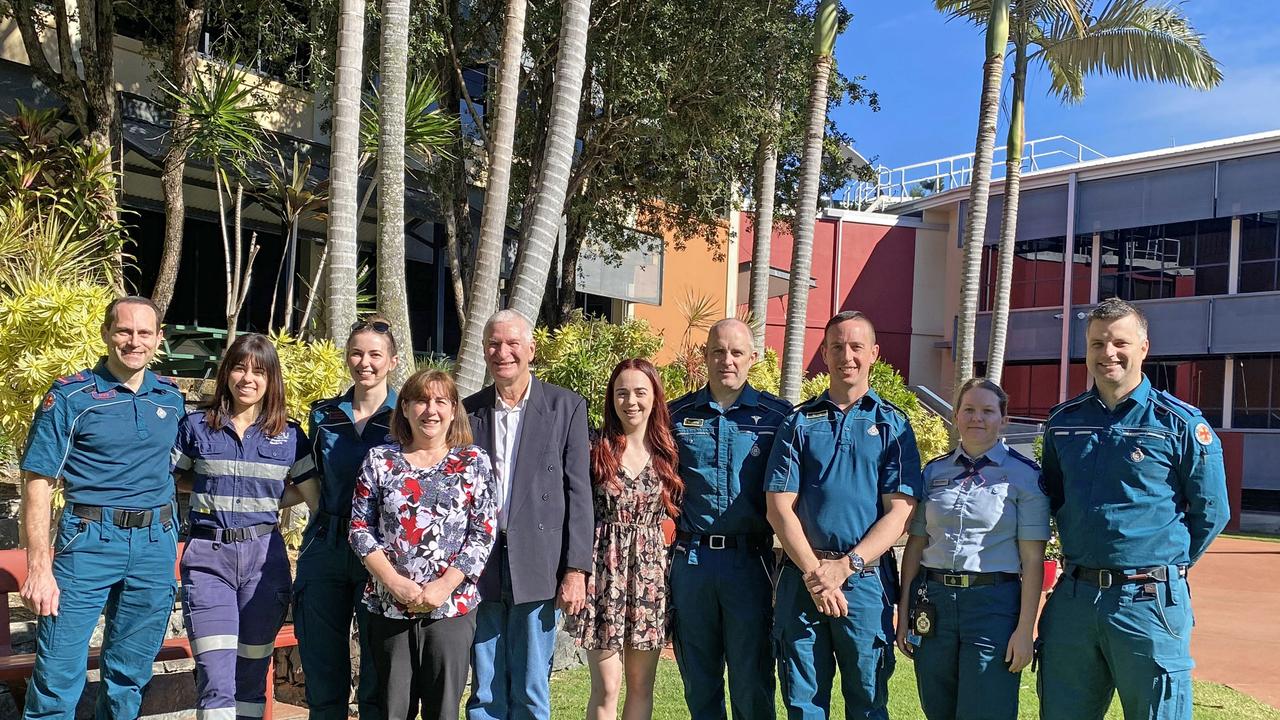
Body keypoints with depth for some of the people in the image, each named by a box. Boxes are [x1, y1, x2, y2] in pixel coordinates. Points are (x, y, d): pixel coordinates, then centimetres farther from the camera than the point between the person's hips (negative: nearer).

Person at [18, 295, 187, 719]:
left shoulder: (171, 398, 8)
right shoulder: (70, 397, -5)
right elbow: (38, 483, -7)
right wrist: (39, 569, -13)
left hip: (156, 545, 4)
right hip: (90, 542, -4)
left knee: (130, 675, 13)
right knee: (58, 674, -3)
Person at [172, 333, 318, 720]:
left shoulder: (289, 435, 6)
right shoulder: (196, 426, 4)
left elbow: (311, 493, 9)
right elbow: (173, 480, 12)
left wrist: (265, 502, -1)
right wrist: (216, 490, 3)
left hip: (264, 556, 2)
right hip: (208, 557, -1)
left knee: (252, 674, 11)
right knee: (216, 679, -11)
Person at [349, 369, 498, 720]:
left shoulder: (474, 462, 3)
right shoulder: (379, 460, 6)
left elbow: (484, 532, -3)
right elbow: (360, 527, 3)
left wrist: (444, 586, -12)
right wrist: (394, 581, -9)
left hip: (451, 605, -1)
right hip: (388, 606, 1)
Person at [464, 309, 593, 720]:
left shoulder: (566, 407, 0)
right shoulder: (468, 411, 7)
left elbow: (578, 493, -2)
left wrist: (576, 569, -7)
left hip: (536, 567, -2)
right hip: (480, 566, 2)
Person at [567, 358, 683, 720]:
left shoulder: (667, 453, 5)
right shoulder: (596, 450, -2)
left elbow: (676, 511, 12)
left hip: (650, 572, 3)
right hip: (605, 570, -2)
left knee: (641, 685, 9)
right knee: (606, 688, -2)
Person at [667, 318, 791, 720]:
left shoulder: (777, 416, 1)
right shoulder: (677, 415, 6)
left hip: (750, 562, -2)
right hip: (691, 561, 2)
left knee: (752, 681, 3)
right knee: (698, 681, 12)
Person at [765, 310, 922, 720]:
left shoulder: (893, 425, 6)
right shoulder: (799, 423, 8)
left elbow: (900, 512, -2)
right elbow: (779, 506, 2)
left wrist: (844, 566, -12)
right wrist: (813, 572, -10)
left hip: (867, 581, -1)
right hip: (801, 578, 1)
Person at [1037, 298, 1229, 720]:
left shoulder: (1181, 424, -5)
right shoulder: (1062, 421, 8)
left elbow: (1211, 512, 2)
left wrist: (1166, 566, 4)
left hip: (1149, 604, -4)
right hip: (1073, 599, 4)